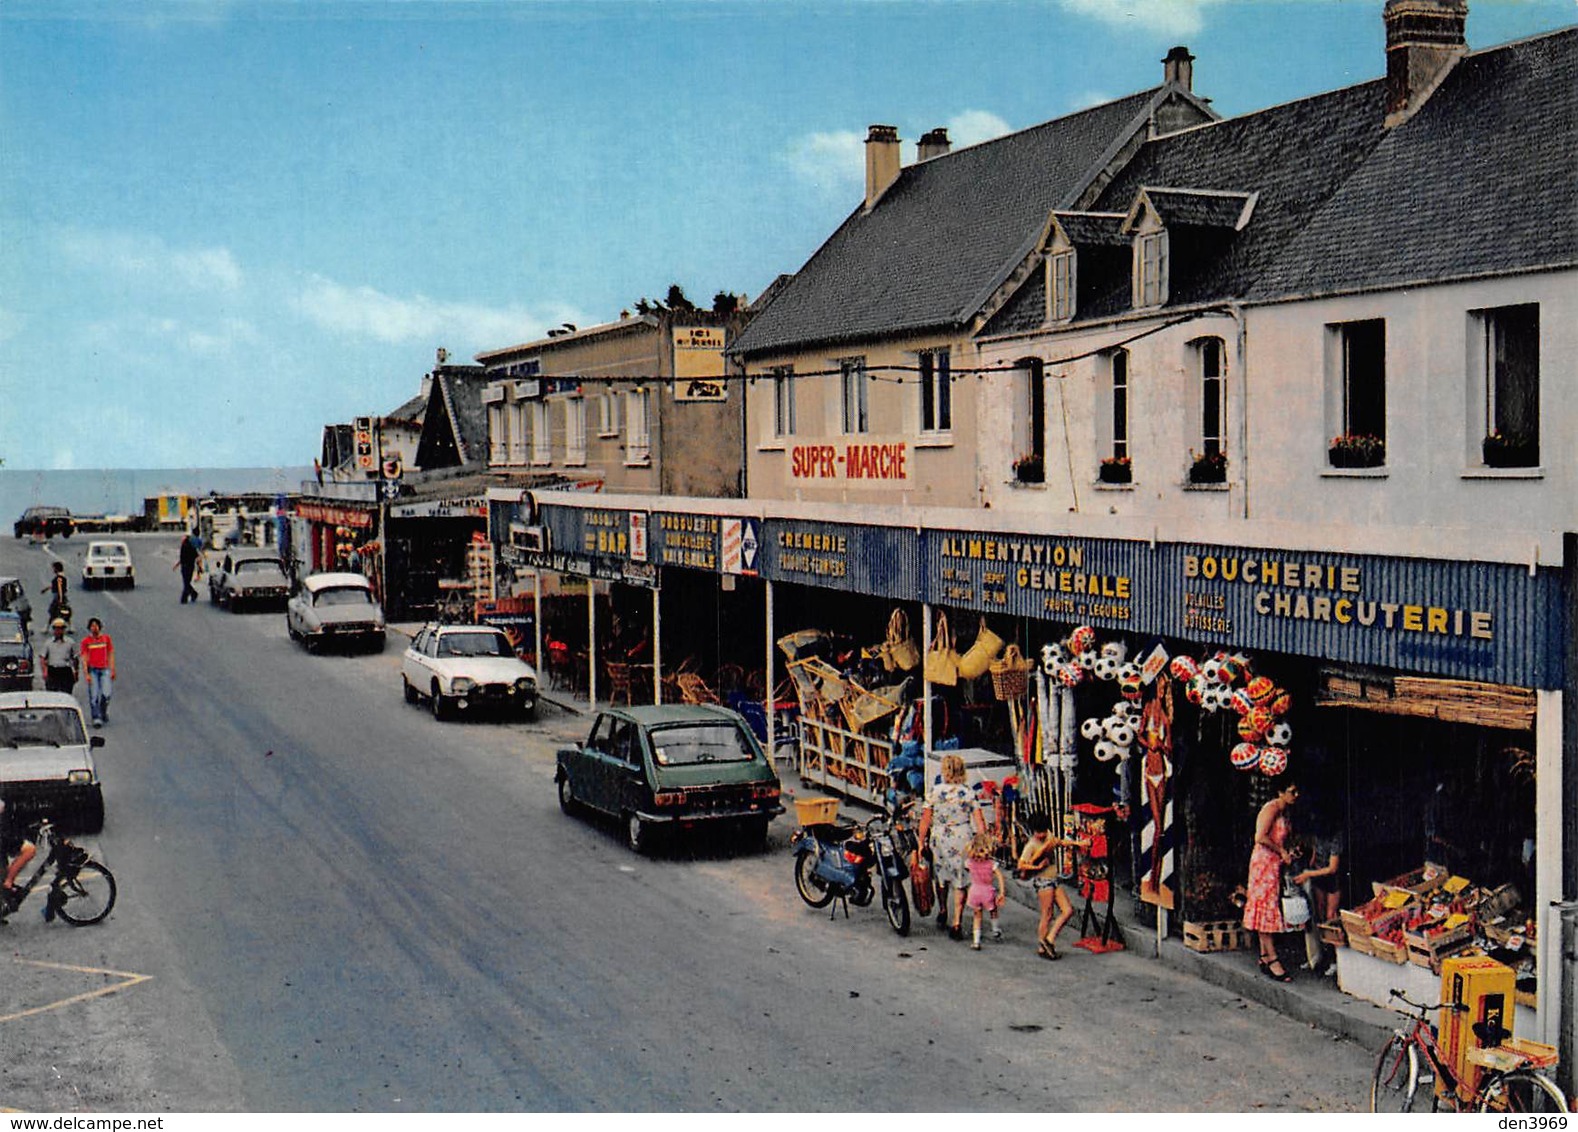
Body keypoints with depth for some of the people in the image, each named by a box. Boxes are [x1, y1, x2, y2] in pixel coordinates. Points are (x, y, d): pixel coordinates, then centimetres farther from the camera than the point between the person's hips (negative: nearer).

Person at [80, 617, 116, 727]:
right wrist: (86, 674, -8)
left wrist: (112, 670, 4)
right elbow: (84, 658, 1)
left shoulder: (106, 638, 7)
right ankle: (96, 718, 1)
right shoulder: (86, 641, 3)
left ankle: (104, 712, 18)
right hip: (92, 670, -1)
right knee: (94, 696, -4)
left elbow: (111, 655, 10)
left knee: (106, 694, -8)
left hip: (105, 669, 1)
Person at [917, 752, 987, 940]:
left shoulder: (935, 792, -5)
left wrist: (921, 842, 8)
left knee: (942, 875, 25)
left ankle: (942, 911, 38)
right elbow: (980, 821, -7)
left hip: (939, 840, 1)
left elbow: (925, 820, -2)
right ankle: (956, 924, 2)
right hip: (962, 840, -1)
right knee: (960, 882, 6)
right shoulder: (969, 793, -6)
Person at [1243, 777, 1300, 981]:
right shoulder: (1271, 809, -15)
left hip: (1276, 864, 9)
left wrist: (1289, 852, 5)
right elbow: (1260, 837, -23)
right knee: (1266, 908, -8)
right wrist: (1281, 851, -16)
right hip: (1264, 863, -9)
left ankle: (1265, 958, 13)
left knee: (1270, 911, 9)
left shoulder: (1286, 812, 13)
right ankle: (1272, 960, -10)